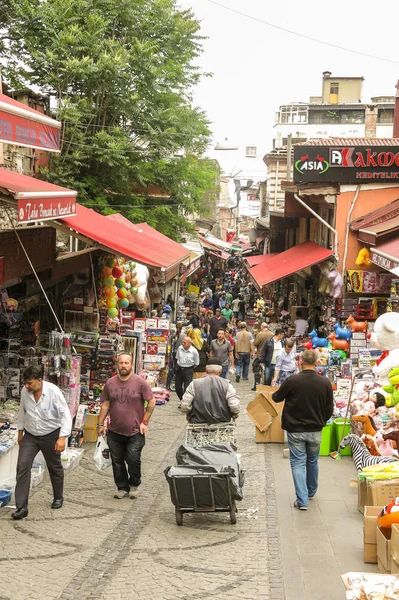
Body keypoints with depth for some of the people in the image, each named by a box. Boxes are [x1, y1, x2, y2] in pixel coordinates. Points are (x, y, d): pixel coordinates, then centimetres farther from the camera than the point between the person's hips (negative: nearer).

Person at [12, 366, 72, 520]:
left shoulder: (53, 391, -24)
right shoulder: (24, 391, -10)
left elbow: (65, 414, -22)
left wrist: (62, 437, -28)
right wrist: (20, 431, 15)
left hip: (51, 435, -3)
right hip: (30, 436, 3)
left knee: (55, 468, 15)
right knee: (22, 467, -9)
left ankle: (58, 497, 39)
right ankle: (21, 507, -5)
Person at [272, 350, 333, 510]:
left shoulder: (292, 381, -16)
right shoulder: (325, 383, -9)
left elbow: (276, 398, 1)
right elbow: (329, 408, 0)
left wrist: (274, 394, 25)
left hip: (295, 430, -3)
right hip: (315, 430, 3)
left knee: (298, 463, 4)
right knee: (313, 462, 21)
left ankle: (302, 500, -3)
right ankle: (311, 492, 40)